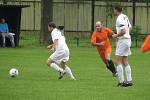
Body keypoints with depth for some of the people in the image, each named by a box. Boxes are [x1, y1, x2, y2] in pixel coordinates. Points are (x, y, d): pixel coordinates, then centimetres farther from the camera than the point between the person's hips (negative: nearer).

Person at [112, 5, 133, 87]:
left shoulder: (119, 19, -16)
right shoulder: (125, 17, 12)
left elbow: (123, 31, -24)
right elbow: (129, 28, 21)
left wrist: (116, 35, -9)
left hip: (122, 41, -9)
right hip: (127, 39, 9)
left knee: (118, 61, -7)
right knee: (125, 62, 12)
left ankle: (121, 81, -10)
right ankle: (129, 80, 9)